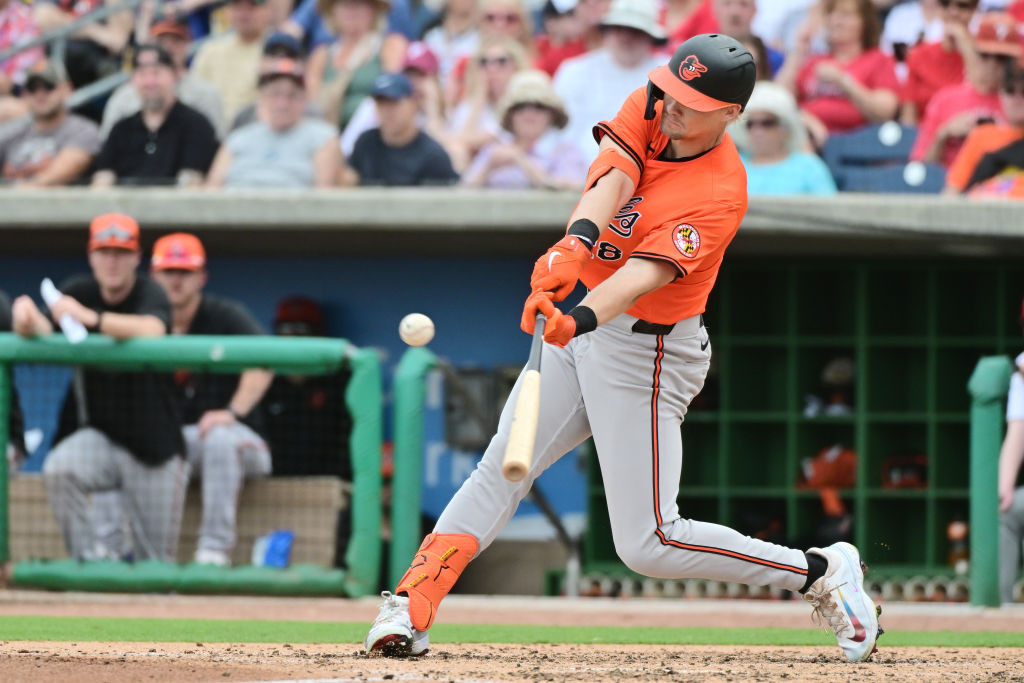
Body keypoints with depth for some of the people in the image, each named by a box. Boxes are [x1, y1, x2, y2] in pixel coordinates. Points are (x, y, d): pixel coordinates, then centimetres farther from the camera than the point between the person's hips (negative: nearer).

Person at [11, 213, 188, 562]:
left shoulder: (150, 294, -9)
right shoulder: (79, 292, 3)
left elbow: (151, 330, -32)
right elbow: (43, 329, -14)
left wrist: (91, 318, -47)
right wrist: (27, 321, -39)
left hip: (153, 446, -2)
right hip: (98, 436, 2)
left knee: (157, 563, -1)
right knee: (58, 469, -31)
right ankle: (88, 559, -19)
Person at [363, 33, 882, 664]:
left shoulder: (721, 196, -24)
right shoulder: (647, 111, -5)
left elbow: (644, 275, -37)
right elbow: (612, 175, -23)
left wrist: (579, 321, -55)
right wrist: (576, 241, -44)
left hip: (647, 352, -7)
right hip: (584, 327, 7)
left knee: (648, 546, -6)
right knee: (500, 471, 0)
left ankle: (822, 572, 7)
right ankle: (408, 612, 0)